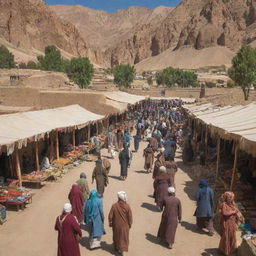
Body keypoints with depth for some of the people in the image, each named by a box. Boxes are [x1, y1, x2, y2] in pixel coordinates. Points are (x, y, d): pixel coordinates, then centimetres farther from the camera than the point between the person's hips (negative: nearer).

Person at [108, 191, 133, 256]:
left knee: (117, 236, 24)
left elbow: (110, 216, -12)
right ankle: (123, 250, 18)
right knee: (124, 237, 18)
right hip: (124, 225, -1)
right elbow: (130, 217, -11)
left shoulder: (114, 206, -21)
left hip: (116, 225, 1)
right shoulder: (127, 206, -19)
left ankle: (117, 248, 42)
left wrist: (110, 223, 6)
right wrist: (130, 224, 5)